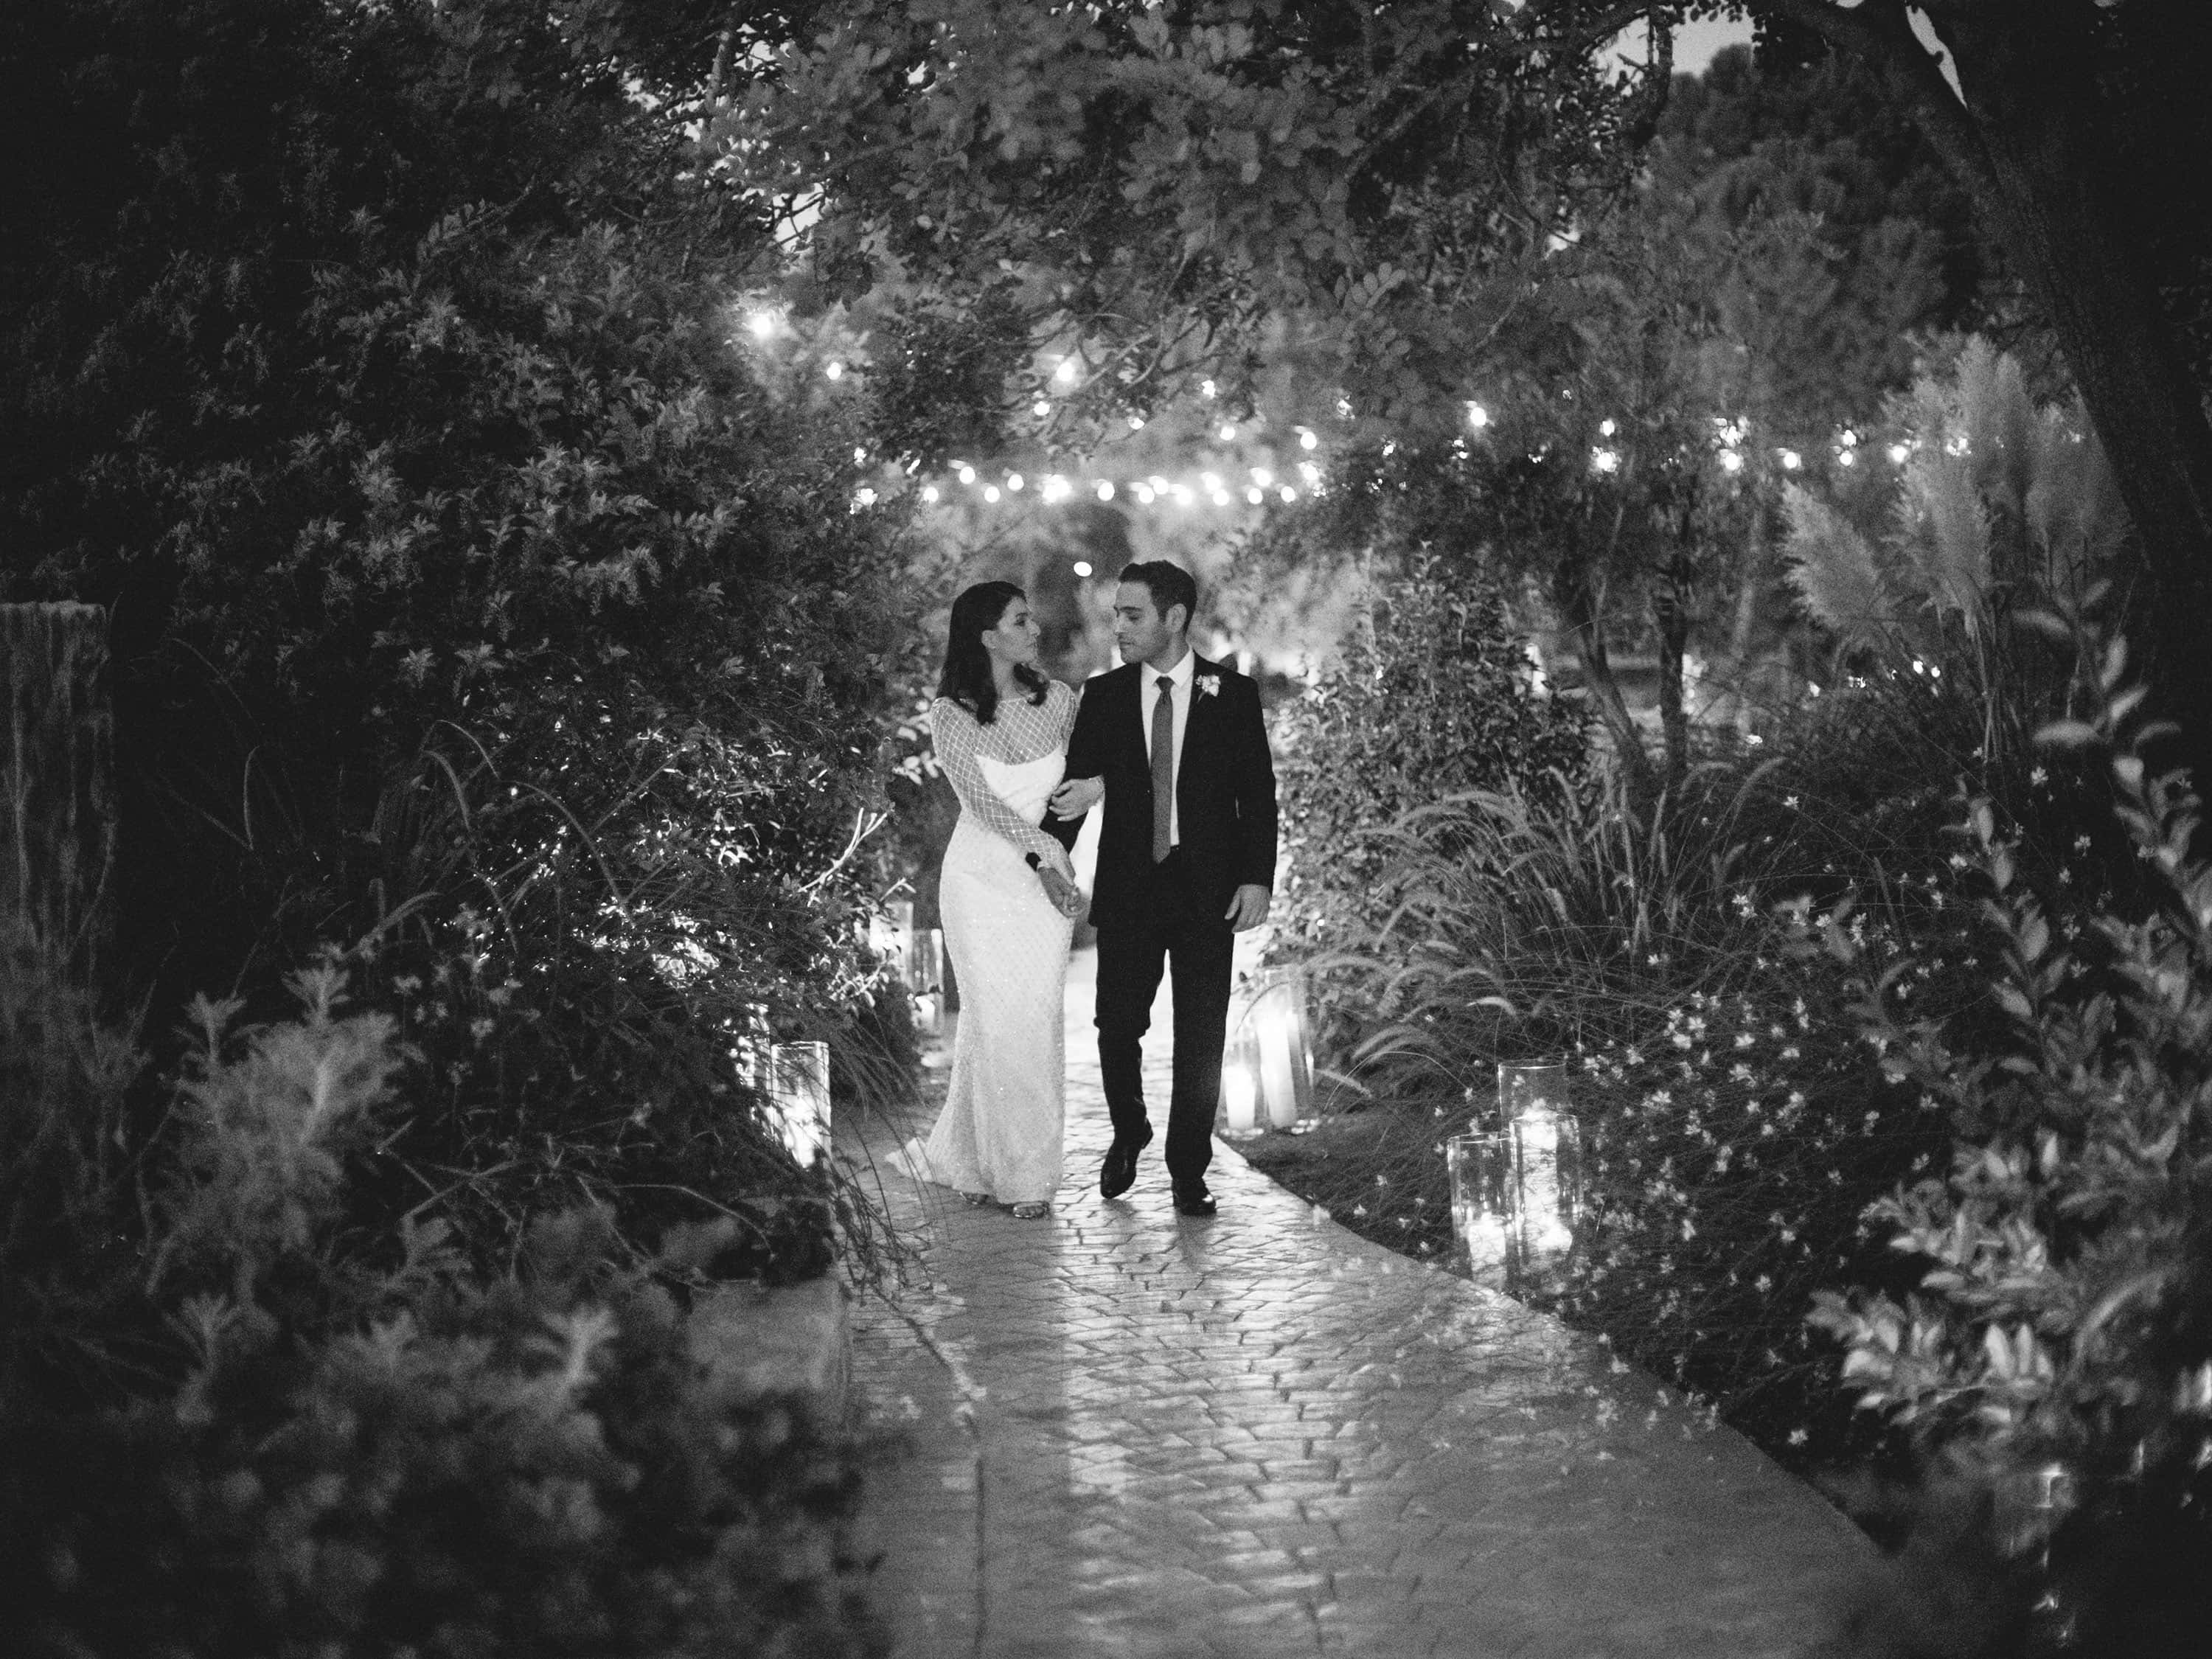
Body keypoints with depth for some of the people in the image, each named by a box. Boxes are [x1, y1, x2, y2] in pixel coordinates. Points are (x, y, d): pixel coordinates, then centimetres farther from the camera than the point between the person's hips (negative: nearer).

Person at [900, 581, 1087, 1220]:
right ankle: (995, 1168, 8)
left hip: (1047, 878, 2)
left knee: (1038, 1019, -2)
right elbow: (981, 799, -13)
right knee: (995, 1020, -4)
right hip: (981, 875, -2)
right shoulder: (952, 716, -6)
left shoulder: (1058, 700, 1)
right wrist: (1040, 860, -21)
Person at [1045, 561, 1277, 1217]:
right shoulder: (1103, 697, 5)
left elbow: (1258, 793, 1)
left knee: (1200, 1039, 2)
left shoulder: (1233, 694, 1)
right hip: (1127, 886, 1)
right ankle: (1128, 1132, 27)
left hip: (1208, 890, -1)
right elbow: (1074, 785, 3)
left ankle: (1188, 1174, 13)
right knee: (1117, 1024, -1)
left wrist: (1257, 879, -7)